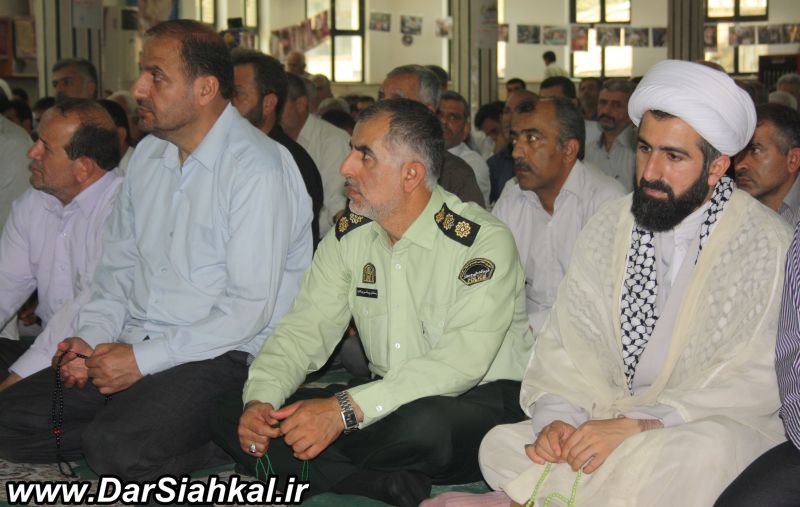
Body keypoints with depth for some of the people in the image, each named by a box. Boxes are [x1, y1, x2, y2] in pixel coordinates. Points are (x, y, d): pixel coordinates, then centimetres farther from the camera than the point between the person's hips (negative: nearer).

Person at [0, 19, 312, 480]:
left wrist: (143, 360, -17)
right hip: (135, 346, 8)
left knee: (118, 447, -31)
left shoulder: (259, 169, -13)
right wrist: (91, 338, 2)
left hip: (223, 356, -7)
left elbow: (251, 308, -18)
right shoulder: (148, 154, 12)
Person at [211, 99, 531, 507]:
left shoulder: (484, 241, -16)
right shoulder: (350, 234, 4)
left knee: (424, 423, -42)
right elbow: (303, 330, 4)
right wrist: (260, 399, -17)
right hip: (388, 402, 6)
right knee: (234, 418, -10)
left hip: (482, 401, -6)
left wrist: (344, 409, -35)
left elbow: (462, 363, -27)